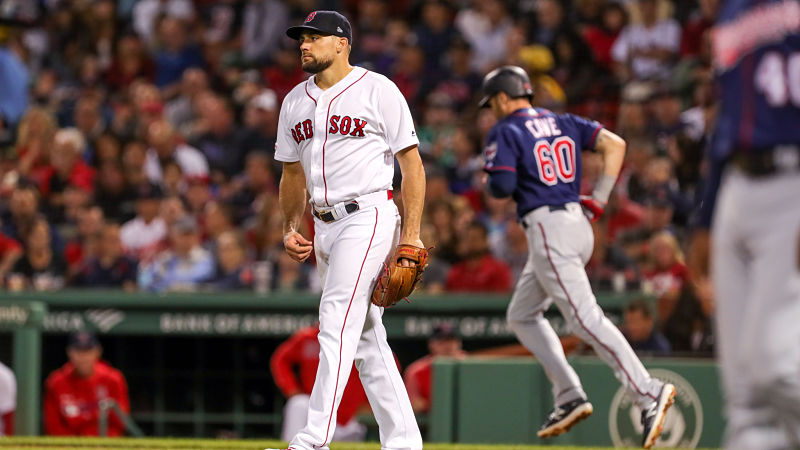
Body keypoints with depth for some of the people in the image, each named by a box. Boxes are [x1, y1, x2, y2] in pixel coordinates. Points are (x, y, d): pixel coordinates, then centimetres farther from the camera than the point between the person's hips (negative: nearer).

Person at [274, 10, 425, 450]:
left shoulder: (377, 91, -5)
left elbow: (411, 163, -6)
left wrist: (411, 233, -12)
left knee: (337, 322, -18)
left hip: (368, 216, -8)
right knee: (365, 334, 8)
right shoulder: (295, 101, 14)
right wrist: (290, 229, 11)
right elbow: (293, 173, 23)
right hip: (324, 227, 8)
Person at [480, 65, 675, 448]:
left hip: (547, 227, -9)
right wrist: (599, 199, 10)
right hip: (576, 222, 9)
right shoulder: (563, 123, 18)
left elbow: (502, 186, -14)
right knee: (522, 315, 19)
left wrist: (489, 184, 10)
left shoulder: (505, 132, -3)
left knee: (586, 319, -15)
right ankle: (569, 396, 8)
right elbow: (615, 144, 10)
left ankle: (648, 394, -26)